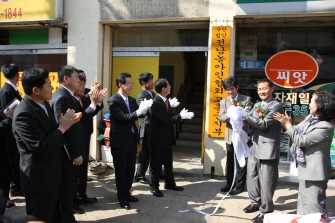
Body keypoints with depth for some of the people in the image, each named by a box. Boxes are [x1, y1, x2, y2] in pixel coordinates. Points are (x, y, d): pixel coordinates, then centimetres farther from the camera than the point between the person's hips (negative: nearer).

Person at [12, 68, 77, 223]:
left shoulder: (44, 104, 4)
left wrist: (65, 124, -9)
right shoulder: (24, 113, -26)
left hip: (51, 175, 9)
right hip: (38, 179, -9)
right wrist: (62, 127, -20)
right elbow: (41, 147, -30)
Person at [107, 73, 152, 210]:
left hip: (132, 139, 7)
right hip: (120, 140, -7)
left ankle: (127, 193, 31)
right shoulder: (113, 101, -13)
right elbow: (123, 118, -23)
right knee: (121, 170, 5)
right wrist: (139, 111, -30)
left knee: (130, 169, 15)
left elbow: (136, 115, 6)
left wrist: (143, 110, -14)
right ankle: (122, 197, 19)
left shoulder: (132, 100, 11)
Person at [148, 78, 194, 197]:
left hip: (167, 138, 9)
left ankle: (170, 183, 35)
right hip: (157, 139, -9)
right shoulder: (155, 103, -22)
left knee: (168, 162, 19)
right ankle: (154, 187, 19)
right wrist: (180, 116, -22)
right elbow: (165, 120, -26)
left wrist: (181, 115, -6)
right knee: (156, 164, 5)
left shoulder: (166, 101, 8)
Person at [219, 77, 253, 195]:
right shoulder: (224, 102, 9)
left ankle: (239, 185, 14)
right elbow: (222, 118, -2)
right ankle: (230, 183, 26)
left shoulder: (246, 99, 0)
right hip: (230, 136, 3)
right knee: (230, 162, 13)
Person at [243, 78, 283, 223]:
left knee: (266, 181, -2)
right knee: (252, 177, 17)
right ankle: (256, 203, 35)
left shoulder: (276, 106, -9)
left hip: (268, 148, -8)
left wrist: (246, 116, -16)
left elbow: (264, 124, -18)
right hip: (255, 147, 8)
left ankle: (266, 211, 10)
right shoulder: (257, 105, 17)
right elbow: (252, 122, 12)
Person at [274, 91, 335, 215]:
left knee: (314, 206, -2)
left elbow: (302, 140, -23)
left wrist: (288, 125, -17)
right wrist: (287, 124, -3)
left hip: (314, 171, -10)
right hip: (305, 168, 10)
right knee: (304, 203, 22)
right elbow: (297, 130, 15)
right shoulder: (310, 118, 6)